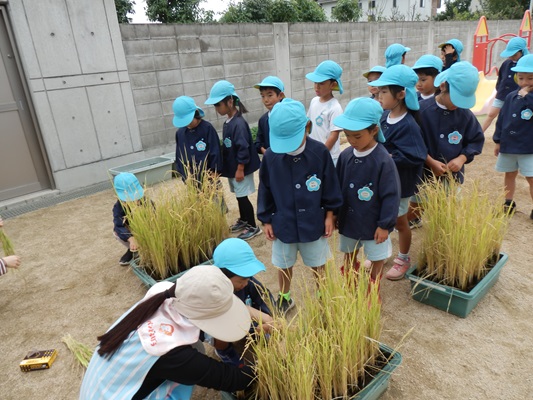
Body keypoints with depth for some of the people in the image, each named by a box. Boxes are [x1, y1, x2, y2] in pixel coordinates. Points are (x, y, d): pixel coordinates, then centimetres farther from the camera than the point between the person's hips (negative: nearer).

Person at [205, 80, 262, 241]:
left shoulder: (239, 123, -21)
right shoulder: (227, 122, 8)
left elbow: (243, 149, -22)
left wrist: (240, 169, -20)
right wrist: (233, 169, 16)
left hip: (240, 169, -9)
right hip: (232, 168, 9)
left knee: (242, 197, 0)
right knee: (239, 196, 20)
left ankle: (253, 227, 13)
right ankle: (243, 220, 37)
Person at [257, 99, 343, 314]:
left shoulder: (320, 152, -15)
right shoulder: (270, 156, -14)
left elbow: (330, 186, -4)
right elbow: (265, 191, -2)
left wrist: (329, 215, 0)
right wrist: (266, 220, 1)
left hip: (313, 222, -1)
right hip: (283, 223, 1)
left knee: (318, 264, 19)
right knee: (284, 265, 20)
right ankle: (284, 298, 44)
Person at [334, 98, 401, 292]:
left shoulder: (383, 160, -22)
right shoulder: (345, 156, -6)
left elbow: (391, 196, -17)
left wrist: (385, 225, -15)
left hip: (373, 223, -5)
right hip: (348, 220, 5)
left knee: (376, 261, 14)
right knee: (349, 258, 22)